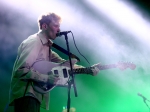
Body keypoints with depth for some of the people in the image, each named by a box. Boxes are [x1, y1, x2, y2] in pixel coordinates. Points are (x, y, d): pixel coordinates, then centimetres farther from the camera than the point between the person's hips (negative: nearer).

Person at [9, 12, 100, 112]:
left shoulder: (46, 46, 19)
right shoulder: (34, 42, -11)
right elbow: (20, 70, -21)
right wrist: (46, 78, -19)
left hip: (35, 95, 10)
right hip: (25, 95, -10)